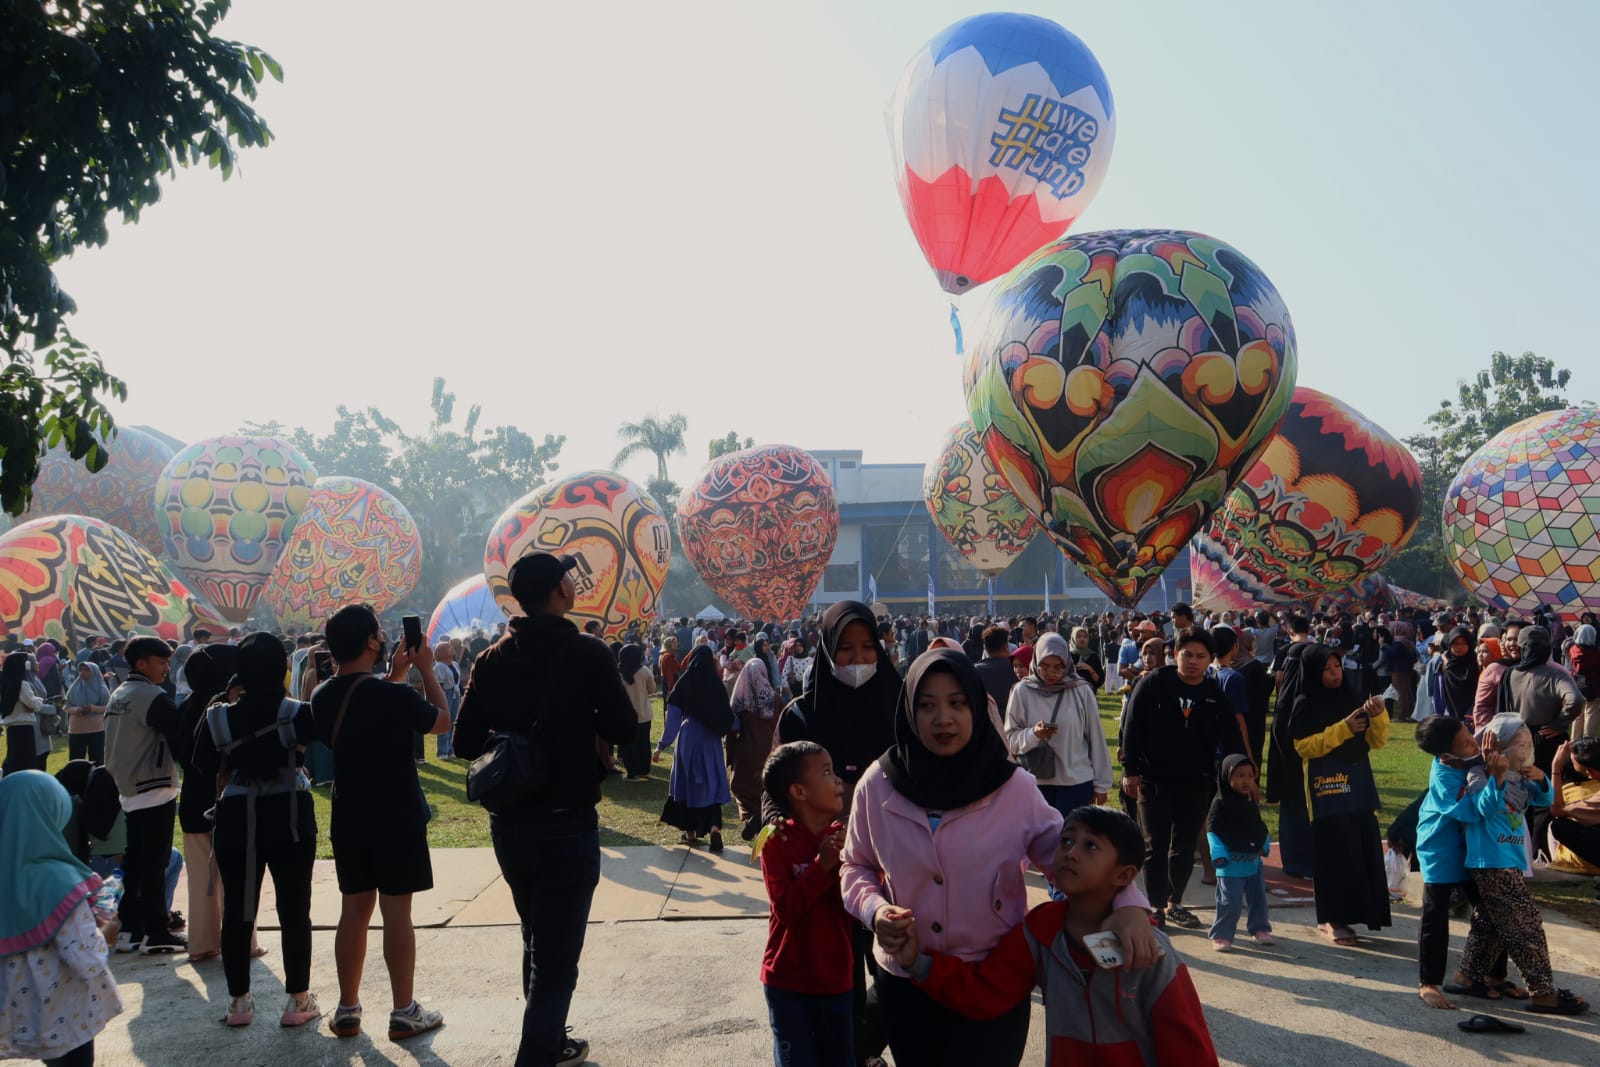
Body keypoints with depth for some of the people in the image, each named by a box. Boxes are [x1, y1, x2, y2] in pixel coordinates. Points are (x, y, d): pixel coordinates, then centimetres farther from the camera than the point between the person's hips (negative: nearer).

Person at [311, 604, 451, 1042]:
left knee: (354, 910, 14)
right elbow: (442, 720, -4)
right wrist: (425, 670, 2)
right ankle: (404, 1012, 10)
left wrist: (395, 674, 17)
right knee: (396, 913, 1)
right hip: (397, 818, -6)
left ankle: (347, 1009, 21)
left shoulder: (322, 697, 0)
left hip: (349, 819, 6)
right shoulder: (393, 695, -20)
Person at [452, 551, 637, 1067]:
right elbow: (624, 729, -11)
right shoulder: (587, 652, -12)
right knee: (557, 956, 1)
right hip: (566, 821, -5)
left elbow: (465, 743, 0)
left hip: (507, 822, 6)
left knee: (537, 942, 23)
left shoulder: (491, 660, 0)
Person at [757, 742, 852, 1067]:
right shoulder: (777, 842, -13)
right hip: (788, 982, -4)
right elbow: (786, 909, -20)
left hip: (835, 979, 4)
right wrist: (822, 865, -24)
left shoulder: (843, 836, 0)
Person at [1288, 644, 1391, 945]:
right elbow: (1304, 746, -10)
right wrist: (1342, 729, -16)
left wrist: (1379, 716, -10)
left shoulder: (1354, 697, 8)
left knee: (1364, 848, 2)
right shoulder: (1305, 705, -2)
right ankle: (1332, 919, 5)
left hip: (1359, 784, 4)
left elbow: (1376, 741, 9)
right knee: (1335, 851, -4)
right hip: (1326, 786, -4)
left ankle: (1358, 911, 15)